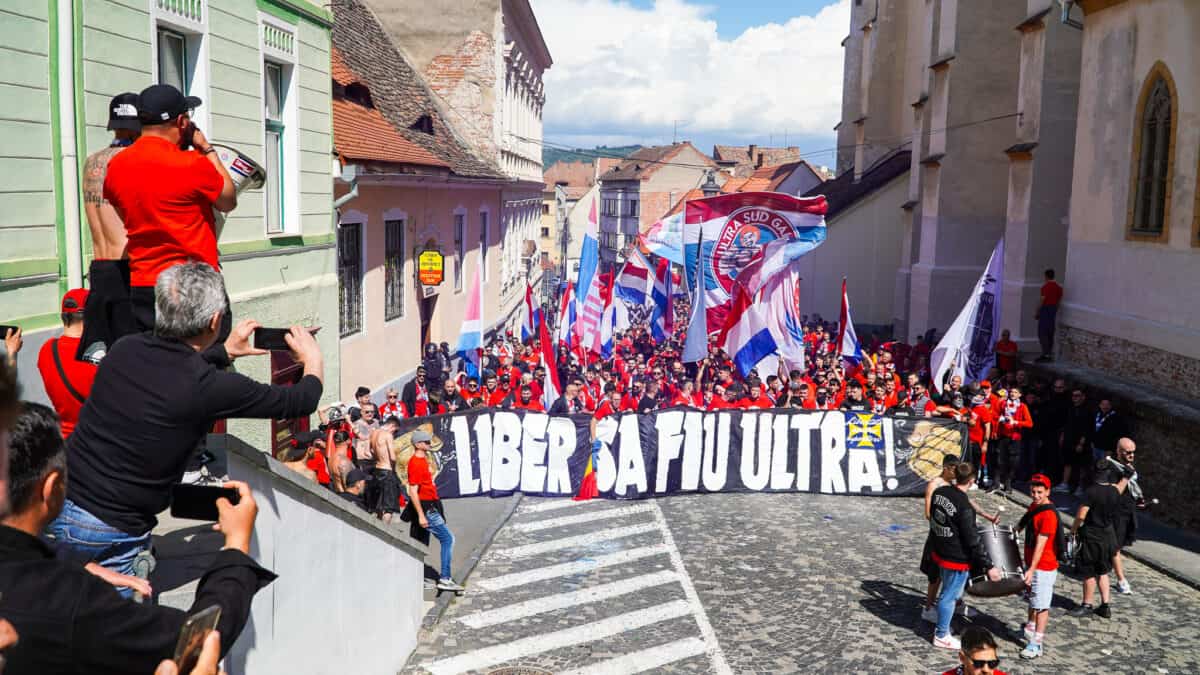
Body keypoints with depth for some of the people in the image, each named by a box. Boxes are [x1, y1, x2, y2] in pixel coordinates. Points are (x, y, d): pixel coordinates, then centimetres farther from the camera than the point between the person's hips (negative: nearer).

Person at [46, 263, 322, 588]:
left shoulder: (125, 349, -4)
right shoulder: (210, 386, -21)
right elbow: (301, 402, -6)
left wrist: (227, 351, 34)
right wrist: (313, 360, 15)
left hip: (60, 499, 6)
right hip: (109, 532, -6)